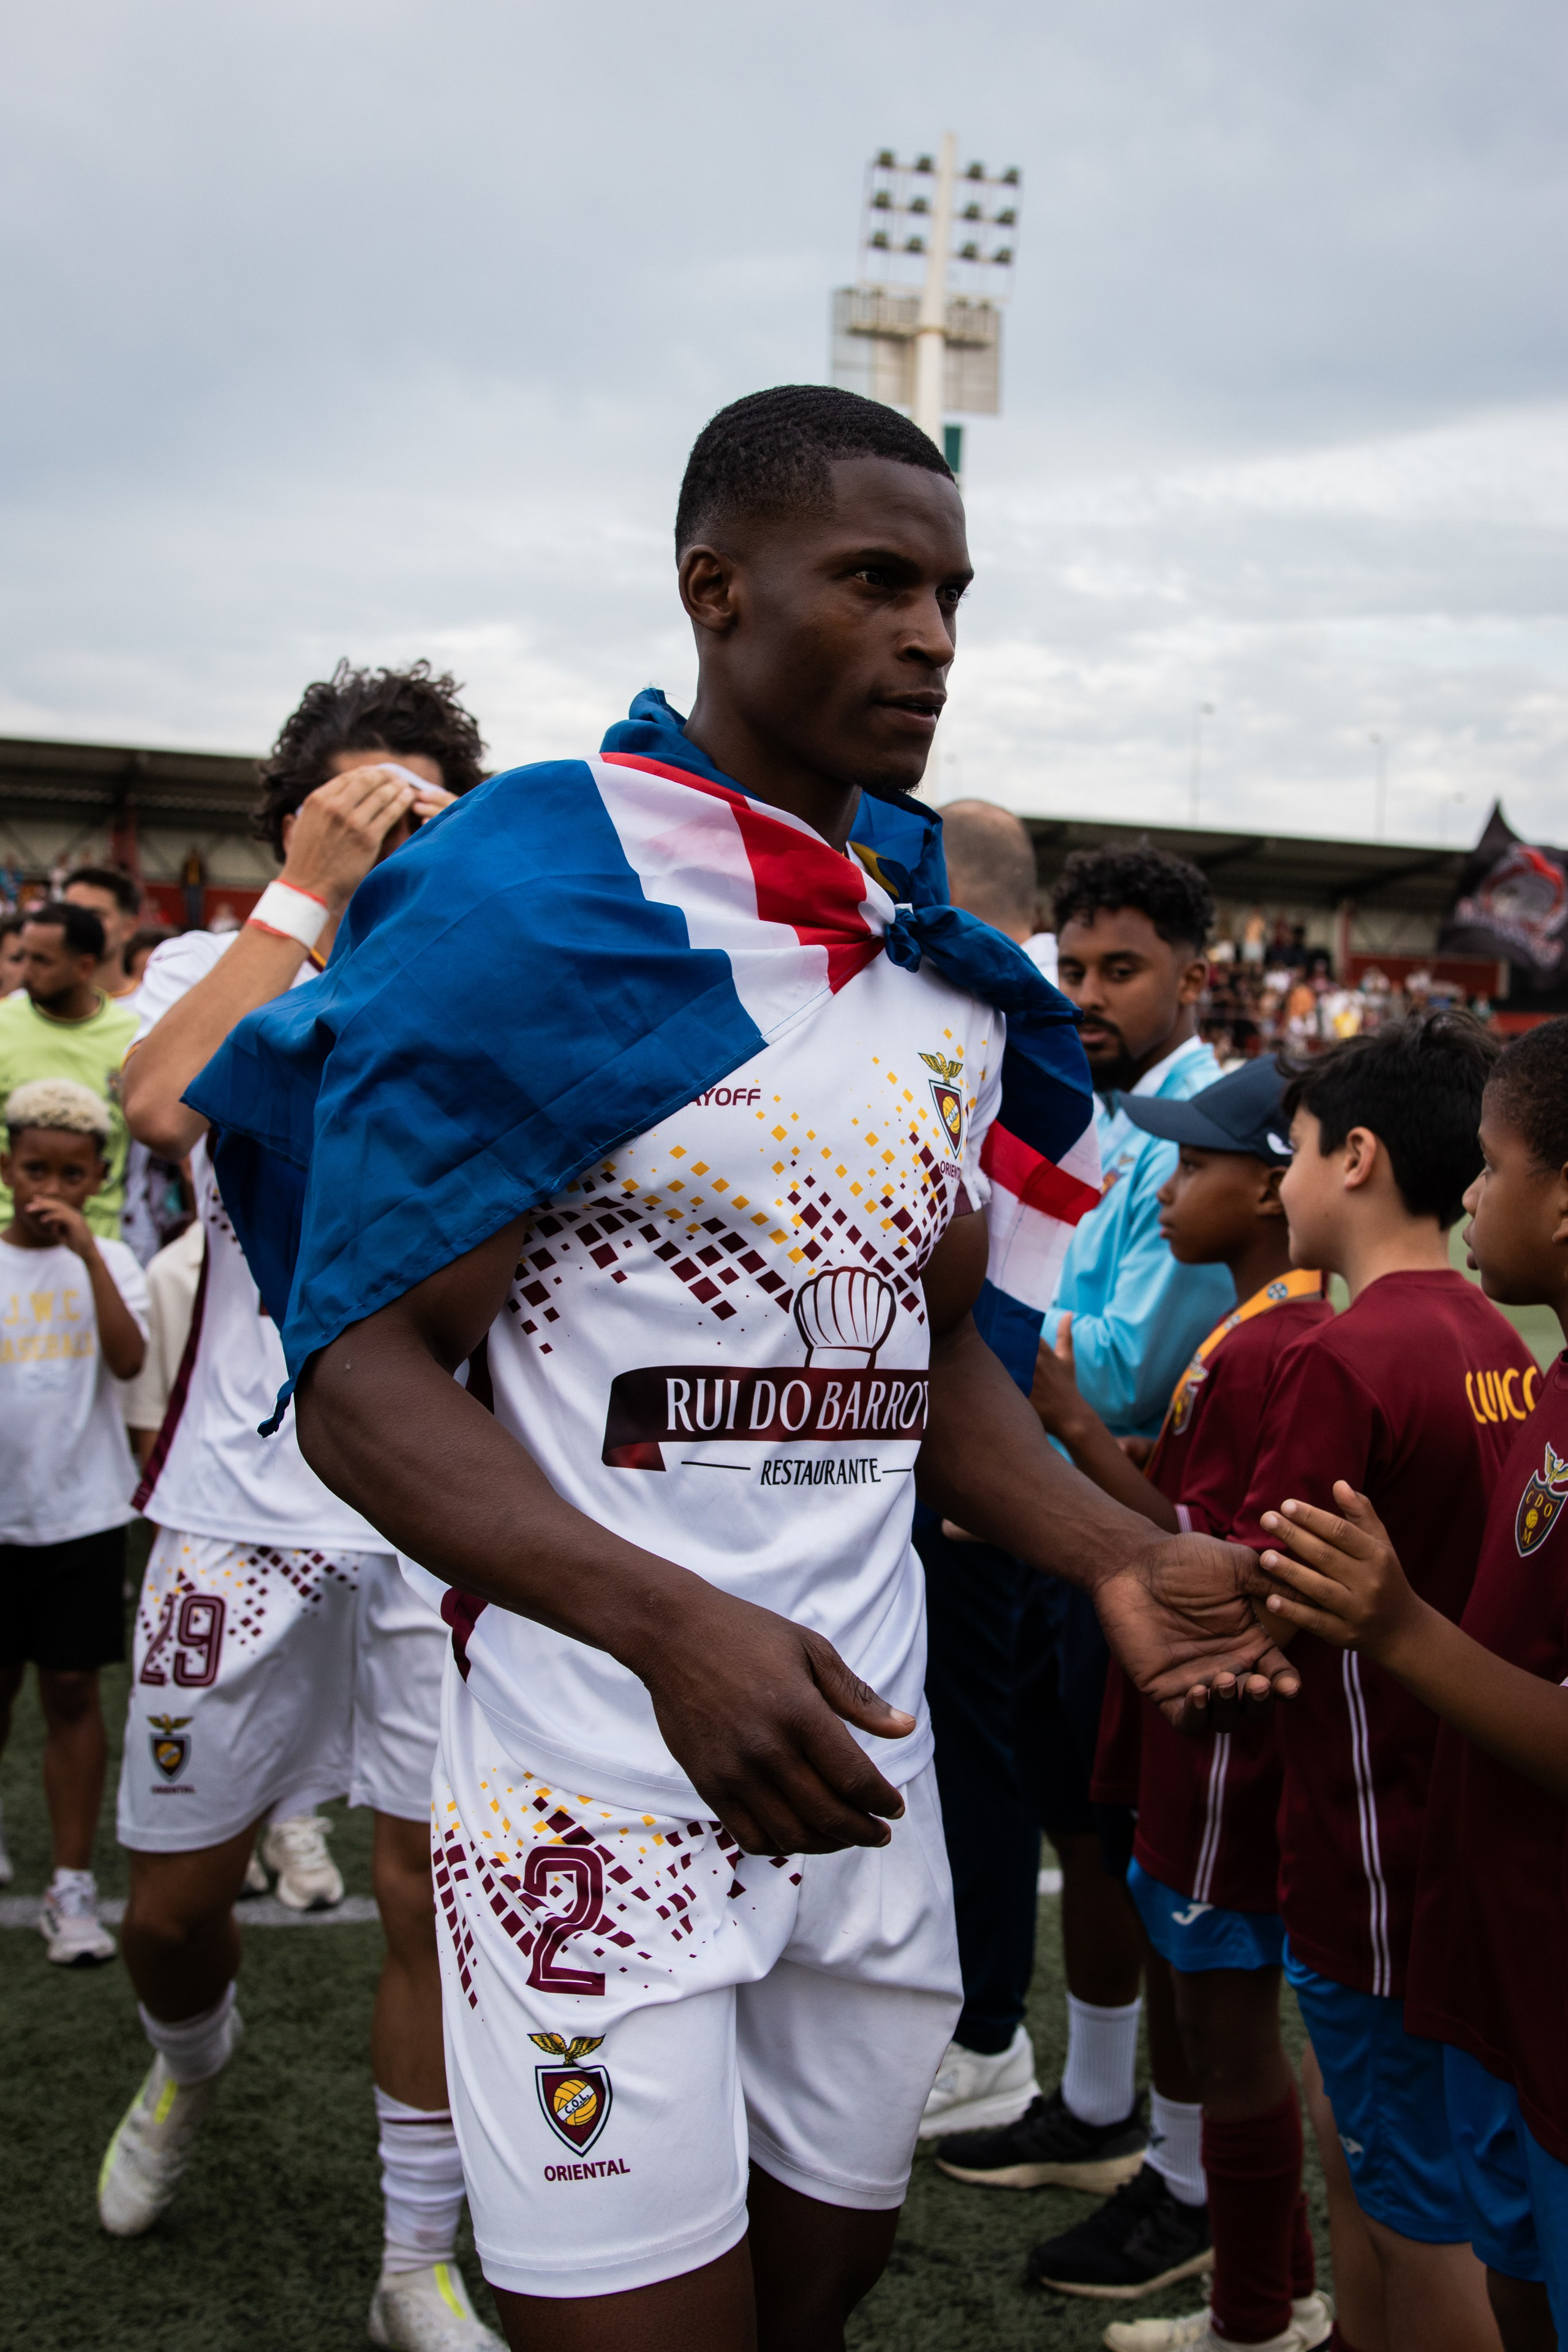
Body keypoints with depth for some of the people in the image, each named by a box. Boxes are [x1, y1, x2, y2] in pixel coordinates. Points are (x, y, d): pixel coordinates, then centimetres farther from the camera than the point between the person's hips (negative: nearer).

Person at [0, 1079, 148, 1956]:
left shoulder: (108, 1261, -1)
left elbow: (129, 1361, -19)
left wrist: (87, 1250, -25)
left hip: (84, 1512, -1)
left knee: (73, 1689, 2)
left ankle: (74, 1888, 9)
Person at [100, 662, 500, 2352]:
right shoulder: (220, 972, 2)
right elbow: (164, 1104, -21)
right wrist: (307, 890, -19)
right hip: (250, 1505, 0)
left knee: (435, 1894, 6)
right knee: (173, 1895, 13)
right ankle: (187, 2069, 49)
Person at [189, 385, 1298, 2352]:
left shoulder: (945, 960, 9)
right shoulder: (531, 902, -13)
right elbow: (363, 1375, -15)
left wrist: (1111, 1556, -1)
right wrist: (670, 1628, -29)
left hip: (860, 1749, 7)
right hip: (599, 1771, -7)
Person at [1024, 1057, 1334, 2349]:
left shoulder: (1262, 1349, -22)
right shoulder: (1299, 1326, 11)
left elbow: (1202, 1556, -23)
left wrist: (1076, 1425, -19)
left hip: (1225, 1727, -10)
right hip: (1215, 1722, 10)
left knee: (1226, 2016, 4)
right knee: (1223, 2006, 20)